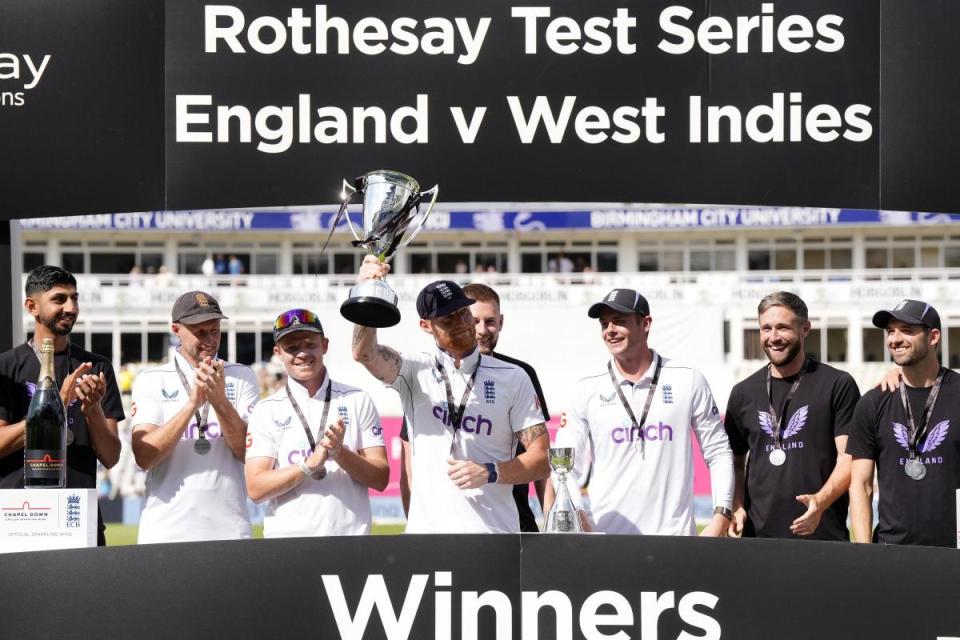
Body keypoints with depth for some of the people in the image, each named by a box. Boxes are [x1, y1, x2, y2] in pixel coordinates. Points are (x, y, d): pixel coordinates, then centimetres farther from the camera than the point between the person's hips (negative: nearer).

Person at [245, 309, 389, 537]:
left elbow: (380, 479, 4)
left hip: (351, 536, 1)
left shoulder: (358, 401, 9)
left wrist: (340, 454, -12)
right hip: (286, 537, -1)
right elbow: (256, 488, -3)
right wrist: (309, 464, -15)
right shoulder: (266, 411, 7)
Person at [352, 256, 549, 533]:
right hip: (426, 531, 0)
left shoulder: (513, 377, 8)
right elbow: (364, 353, -12)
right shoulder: (416, 371, 8)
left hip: (495, 532, 0)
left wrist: (489, 473, -12)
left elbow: (542, 461, 5)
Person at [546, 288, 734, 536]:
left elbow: (718, 452, 8)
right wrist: (580, 520, -12)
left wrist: (720, 519, -3)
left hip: (674, 535, -1)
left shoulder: (689, 381, 6)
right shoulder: (589, 390, 7)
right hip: (604, 535, 1)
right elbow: (566, 466, 5)